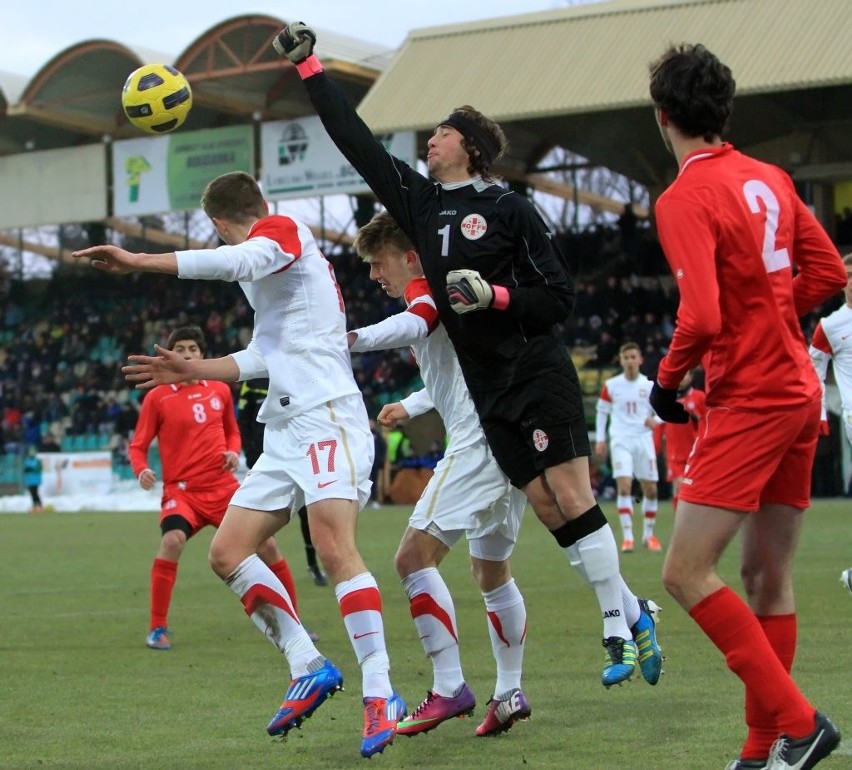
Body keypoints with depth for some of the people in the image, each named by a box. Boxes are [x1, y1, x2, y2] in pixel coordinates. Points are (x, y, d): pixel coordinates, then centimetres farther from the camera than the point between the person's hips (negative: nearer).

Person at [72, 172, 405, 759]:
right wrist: (193, 371, 37)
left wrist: (138, 262, -29)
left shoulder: (285, 230, 0)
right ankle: (309, 669, 3)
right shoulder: (270, 264, 26)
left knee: (335, 550, -23)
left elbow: (239, 261, -24)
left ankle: (380, 695, -24)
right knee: (228, 554, 2)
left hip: (325, 418, -10)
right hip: (285, 433, 10)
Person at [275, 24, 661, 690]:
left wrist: (493, 295, -18)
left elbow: (560, 297, -4)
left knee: (573, 499, -9)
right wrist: (308, 67, 13)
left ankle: (620, 630, -5)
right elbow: (357, 141, 14)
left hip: (539, 373, -5)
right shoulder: (420, 202, 12)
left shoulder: (509, 208, -4)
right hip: (489, 391, 5)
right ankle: (630, 611, 8)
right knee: (550, 510, 0)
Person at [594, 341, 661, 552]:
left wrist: (654, 419, -18)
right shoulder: (611, 385, 1)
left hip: (644, 440, 2)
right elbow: (602, 412, 10)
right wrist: (600, 440, 5)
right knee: (624, 486, -16)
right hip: (620, 441, -2)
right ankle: (627, 536, -14)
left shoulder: (649, 385, 2)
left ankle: (648, 535, 22)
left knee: (650, 489, 5)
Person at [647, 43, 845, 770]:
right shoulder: (769, 179, 9)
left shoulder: (685, 199, -14)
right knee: (768, 577, 12)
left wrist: (666, 379, -6)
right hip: (798, 390, 9)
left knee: (687, 573, -7)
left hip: (750, 402, -8)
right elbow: (828, 272, 14)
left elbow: (701, 315, -22)